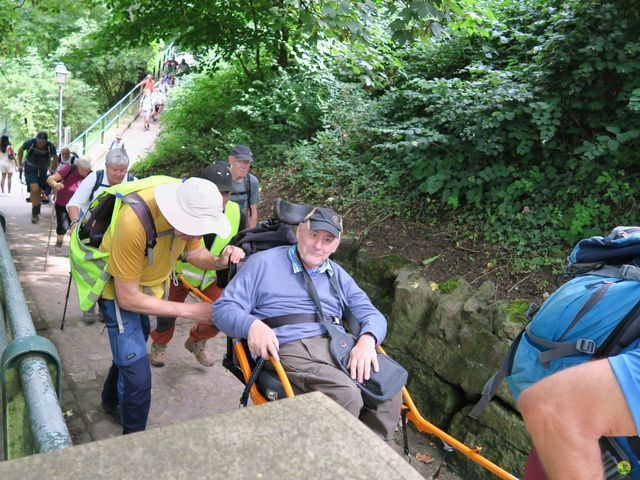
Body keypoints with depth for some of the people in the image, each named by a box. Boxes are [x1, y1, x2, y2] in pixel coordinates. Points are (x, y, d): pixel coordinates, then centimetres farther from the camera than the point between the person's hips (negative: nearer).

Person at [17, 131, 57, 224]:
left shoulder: (50, 146, -18)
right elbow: (20, 150, 1)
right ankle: (34, 212, -8)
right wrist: (20, 164, 3)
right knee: (34, 189, -20)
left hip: (43, 171, 2)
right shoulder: (30, 143, -20)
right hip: (30, 170, -2)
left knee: (39, 191, 10)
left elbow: (54, 158, 1)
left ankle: (36, 212, 28)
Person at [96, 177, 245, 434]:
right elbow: (128, 298, -31)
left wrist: (219, 261, -27)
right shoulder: (134, 222, -40)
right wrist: (190, 310, -31)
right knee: (138, 375, -12)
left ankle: (111, 401, 54)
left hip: (149, 283, 7)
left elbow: (193, 251, -5)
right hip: (120, 290, -6)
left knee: (132, 347, 27)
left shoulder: (191, 206, -23)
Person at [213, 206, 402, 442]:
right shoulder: (263, 263, 11)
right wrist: (252, 325, -19)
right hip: (290, 350, -5)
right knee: (347, 396, -31)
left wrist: (367, 339, -5)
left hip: (340, 347, 5)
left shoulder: (337, 275, 26)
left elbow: (371, 314, 20)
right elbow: (223, 309, 4)